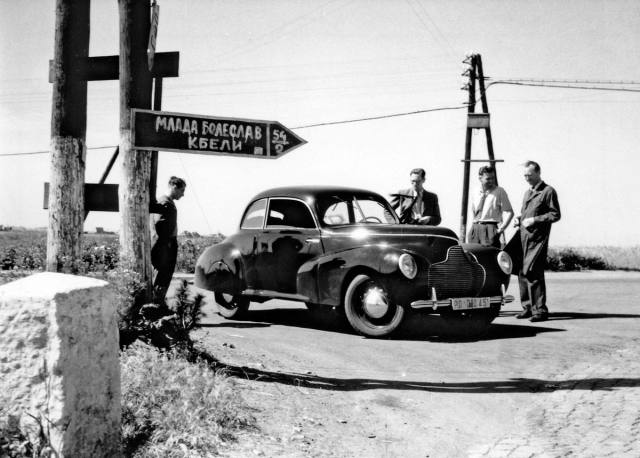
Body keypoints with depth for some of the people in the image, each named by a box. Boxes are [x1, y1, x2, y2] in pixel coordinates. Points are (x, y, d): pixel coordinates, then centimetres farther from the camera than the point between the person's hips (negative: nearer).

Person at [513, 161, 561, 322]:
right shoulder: (528, 193, 22)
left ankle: (540, 310, -7)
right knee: (522, 273, 8)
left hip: (538, 239, -8)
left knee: (533, 273, -12)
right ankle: (528, 308, 16)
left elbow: (555, 215, -9)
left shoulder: (548, 191, -4)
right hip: (523, 237, 8)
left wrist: (534, 220, -15)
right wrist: (519, 219, 9)